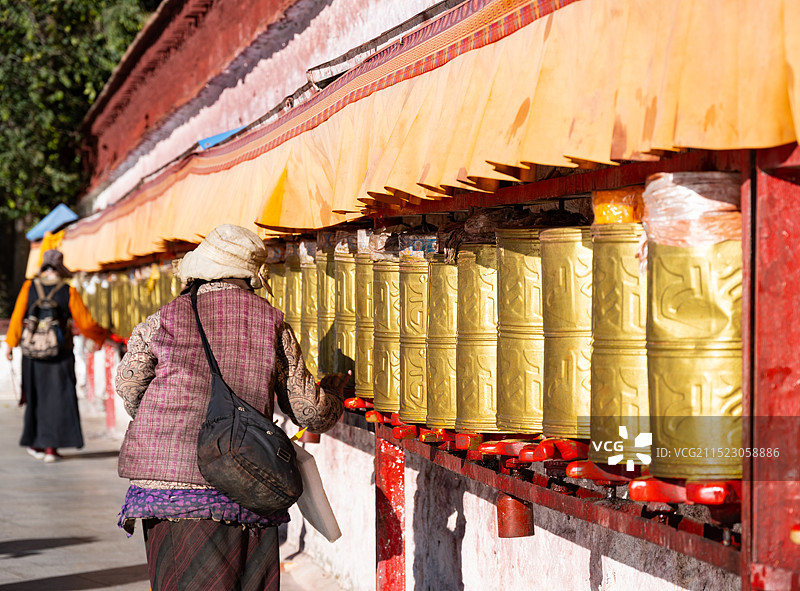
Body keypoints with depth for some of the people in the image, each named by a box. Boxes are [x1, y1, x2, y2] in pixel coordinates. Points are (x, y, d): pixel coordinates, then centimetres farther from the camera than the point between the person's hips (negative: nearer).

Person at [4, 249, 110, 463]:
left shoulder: (29, 287, -1)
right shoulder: (69, 292, -6)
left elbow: (17, 317, -4)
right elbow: (85, 323, -4)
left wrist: (10, 344, 3)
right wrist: (103, 335, 12)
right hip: (61, 354, -2)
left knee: (35, 396, 15)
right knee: (58, 398, 3)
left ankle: (35, 444, 20)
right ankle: (51, 447, -2)